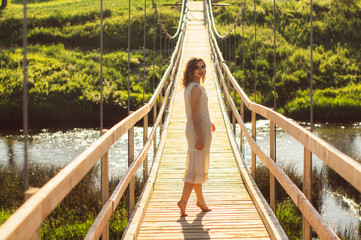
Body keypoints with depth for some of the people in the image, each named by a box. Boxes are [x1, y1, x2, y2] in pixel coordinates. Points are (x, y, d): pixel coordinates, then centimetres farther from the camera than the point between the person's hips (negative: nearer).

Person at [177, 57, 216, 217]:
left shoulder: (189, 87, 12)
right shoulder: (197, 88, -17)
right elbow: (194, 114, -22)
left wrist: (207, 123, 37)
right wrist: (200, 137, -24)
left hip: (192, 128, 10)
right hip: (200, 130, -10)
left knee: (199, 167, 16)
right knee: (196, 167, -6)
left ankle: (200, 200, 26)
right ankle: (183, 200, -9)